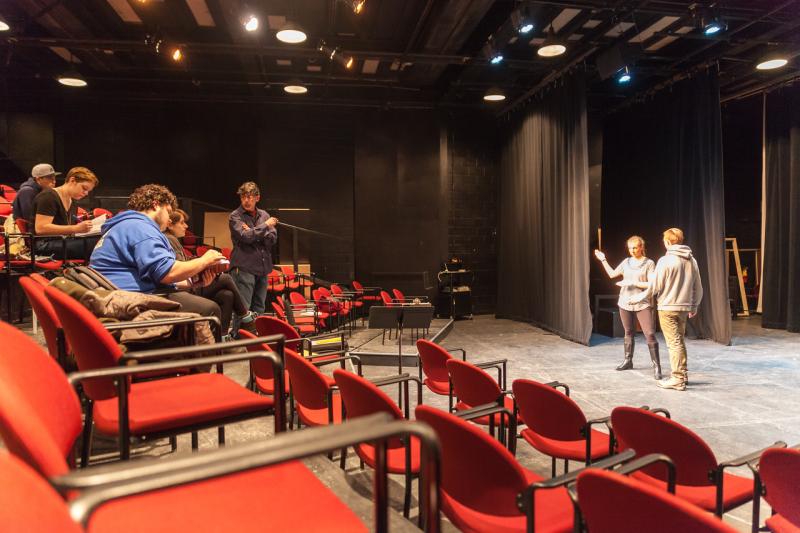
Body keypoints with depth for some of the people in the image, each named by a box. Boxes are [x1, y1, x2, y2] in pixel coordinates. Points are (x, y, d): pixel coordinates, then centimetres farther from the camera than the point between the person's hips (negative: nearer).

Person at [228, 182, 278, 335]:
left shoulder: (264, 215, 13)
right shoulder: (235, 216, -1)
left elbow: (272, 239, 2)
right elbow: (245, 237, -17)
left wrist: (253, 233, -10)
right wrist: (265, 226, -9)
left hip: (263, 267, 5)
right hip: (244, 267, -5)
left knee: (259, 308, 11)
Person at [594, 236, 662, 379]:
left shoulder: (649, 263, -4)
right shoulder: (626, 262, 9)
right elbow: (612, 274, 18)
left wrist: (633, 283, -16)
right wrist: (603, 260, 14)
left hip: (643, 304, -5)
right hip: (625, 303, 5)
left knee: (650, 335, -11)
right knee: (628, 333, 14)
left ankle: (656, 366, -5)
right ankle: (628, 361, 26)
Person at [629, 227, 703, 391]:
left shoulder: (665, 261, -13)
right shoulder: (691, 260, 7)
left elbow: (654, 286, -11)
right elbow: (698, 287, 12)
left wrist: (639, 297, 3)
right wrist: (694, 306, 25)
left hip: (668, 307, -6)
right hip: (684, 307, 7)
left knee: (674, 343, -3)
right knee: (680, 341, 18)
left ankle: (678, 379, 1)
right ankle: (683, 374, 25)